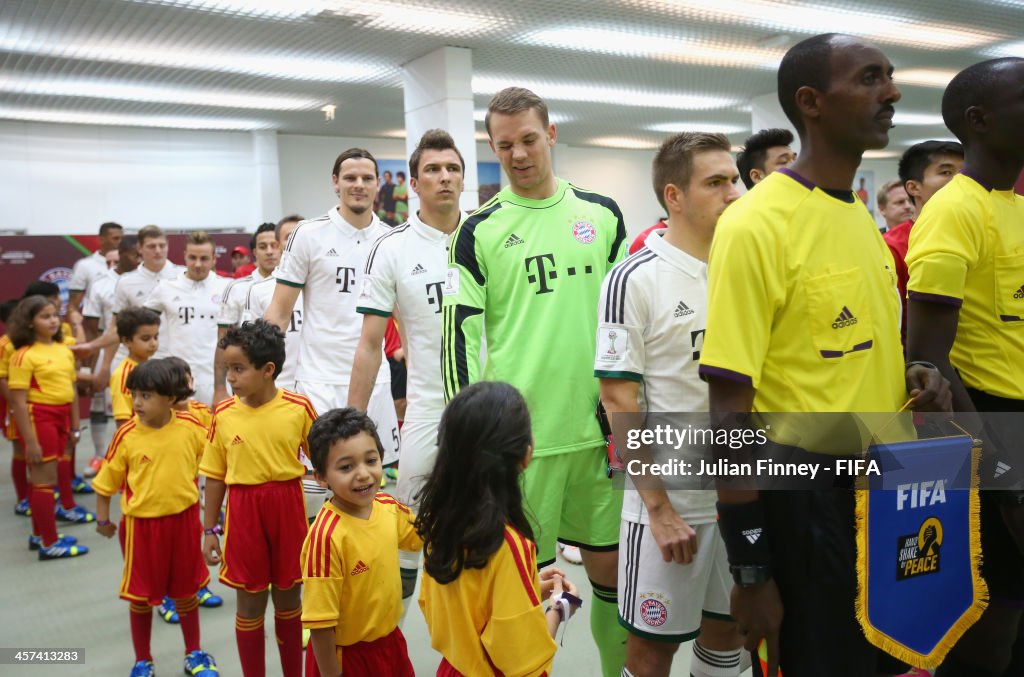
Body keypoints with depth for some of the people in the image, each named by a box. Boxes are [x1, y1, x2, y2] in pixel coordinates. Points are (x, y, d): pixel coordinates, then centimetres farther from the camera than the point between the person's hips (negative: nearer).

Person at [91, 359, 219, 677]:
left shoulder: (191, 427, -10)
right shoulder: (126, 436, -13)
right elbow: (106, 481, -2)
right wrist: (103, 520, 2)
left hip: (184, 519, 1)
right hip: (142, 523, -1)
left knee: (186, 590, 16)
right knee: (141, 595, 11)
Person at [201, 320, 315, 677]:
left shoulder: (299, 408, -11)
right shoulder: (223, 414, -6)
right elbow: (215, 476, 3)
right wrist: (210, 530, 5)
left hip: (287, 506, 0)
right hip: (243, 510, 1)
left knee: (288, 597, 14)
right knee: (250, 603, 10)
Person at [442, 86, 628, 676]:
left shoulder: (602, 214, 8)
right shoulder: (480, 230, -1)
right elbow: (460, 332, -3)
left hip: (599, 423, 3)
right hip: (519, 431, -3)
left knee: (610, 561, 13)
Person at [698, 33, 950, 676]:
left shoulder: (864, 216, 8)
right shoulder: (756, 224, -18)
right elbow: (730, 409, -19)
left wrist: (914, 380, -1)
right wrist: (750, 573, -17)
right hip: (806, 496, -8)